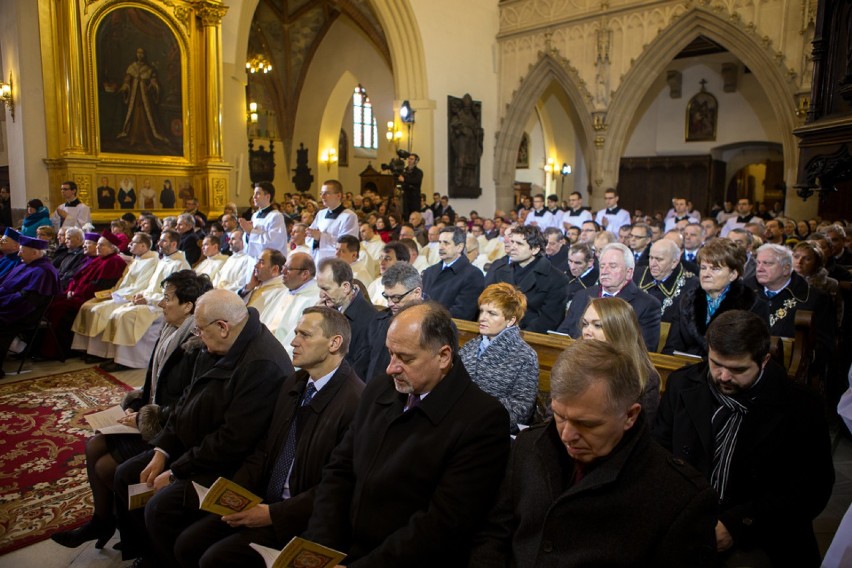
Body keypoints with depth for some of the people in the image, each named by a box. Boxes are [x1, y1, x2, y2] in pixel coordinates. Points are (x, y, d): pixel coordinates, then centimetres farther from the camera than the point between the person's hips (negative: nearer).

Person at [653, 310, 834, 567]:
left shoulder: (799, 407, -6)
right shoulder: (682, 384, 1)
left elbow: (811, 490, -6)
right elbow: (660, 448, 9)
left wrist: (735, 525, -16)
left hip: (757, 536, -2)